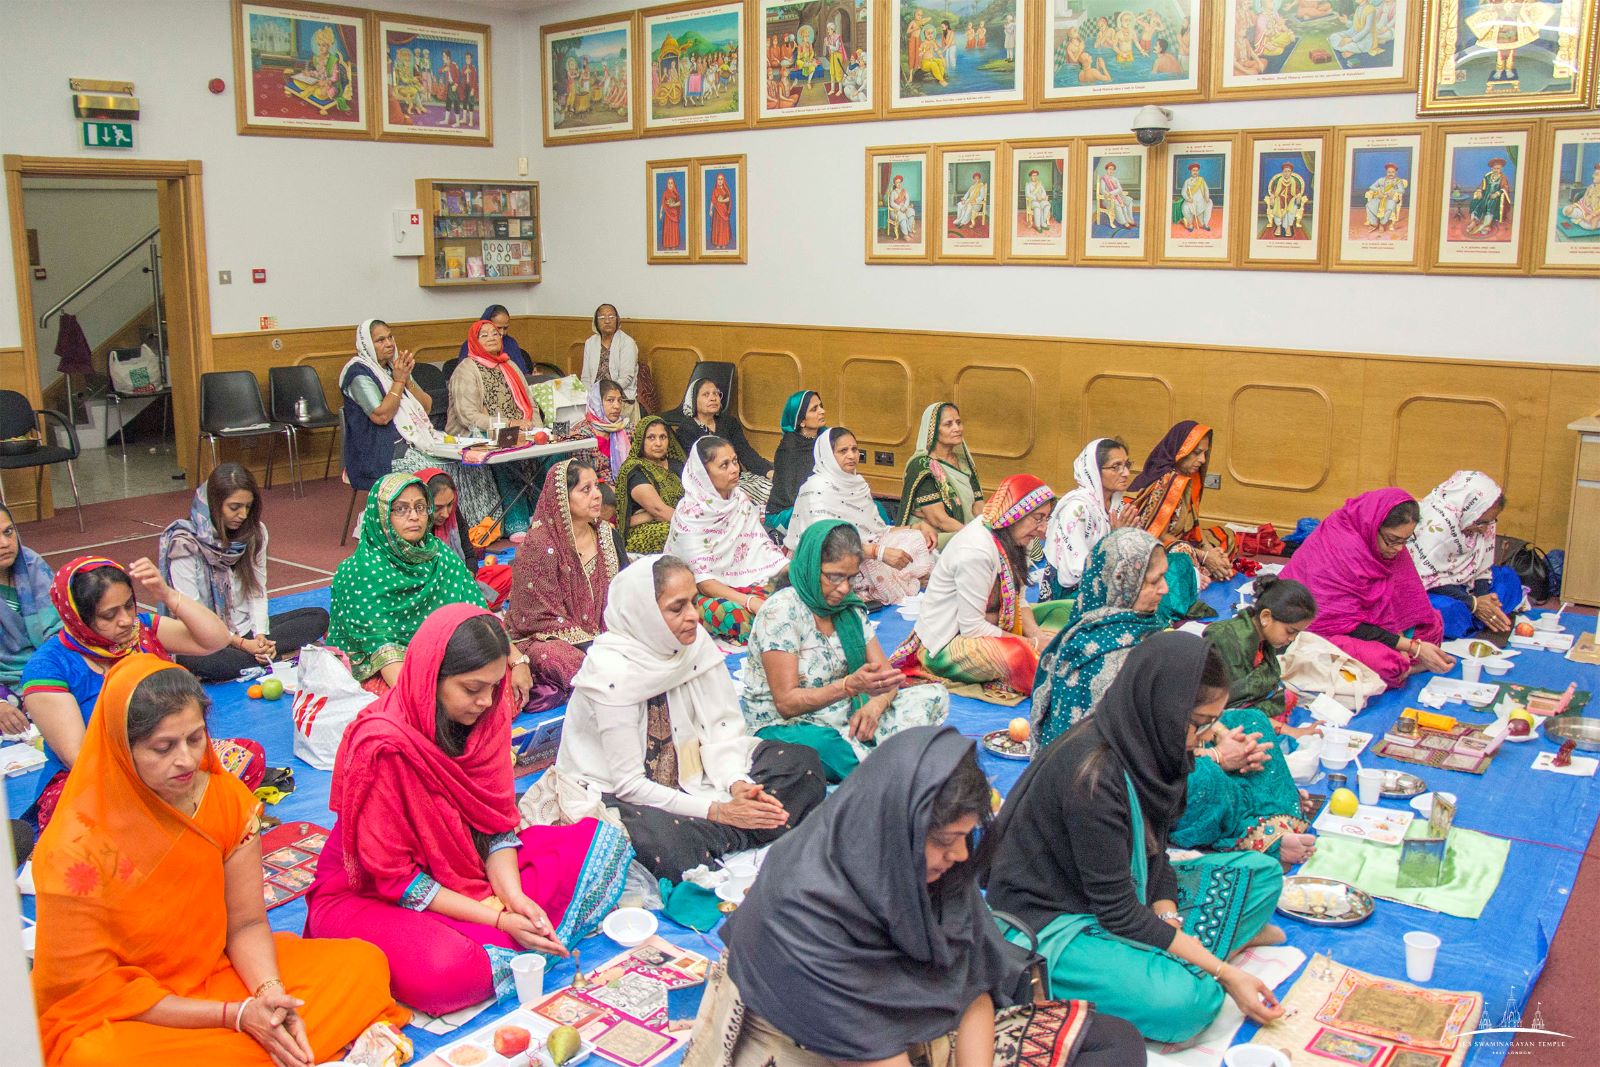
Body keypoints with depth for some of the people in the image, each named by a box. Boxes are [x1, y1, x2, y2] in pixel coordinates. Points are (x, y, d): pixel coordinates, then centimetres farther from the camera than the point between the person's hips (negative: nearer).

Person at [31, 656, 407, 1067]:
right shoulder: (75, 848, -22)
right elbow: (95, 990, -16)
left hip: (218, 971, 5)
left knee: (364, 963, -8)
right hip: (114, 1021, -4)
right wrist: (236, 1014, -22)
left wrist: (269, 992, -23)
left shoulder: (229, 799, -8)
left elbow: (246, 923, -1)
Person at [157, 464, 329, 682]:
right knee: (194, 660, -41)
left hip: (247, 627, 6)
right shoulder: (185, 545, -13)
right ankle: (278, 657, -27)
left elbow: (258, 592, 3)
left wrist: (260, 636, -14)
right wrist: (241, 644, -21)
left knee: (319, 617, -11)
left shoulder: (255, 532, 4)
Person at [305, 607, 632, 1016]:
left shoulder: (487, 715, -8)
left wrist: (513, 896, -20)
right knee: (447, 971, -40)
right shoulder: (382, 746, -27)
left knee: (605, 840, -3)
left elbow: (498, 819, -2)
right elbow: (394, 876, -21)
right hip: (370, 894, -7)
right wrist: (495, 918, -23)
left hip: (473, 865, 7)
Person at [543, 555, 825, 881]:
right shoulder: (610, 671, -23)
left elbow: (721, 728, -4)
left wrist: (737, 784, -24)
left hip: (683, 775, 7)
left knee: (800, 762, -7)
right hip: (609, 791, -7)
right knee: (659, 836, -41)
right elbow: (629, 784, -21)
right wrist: (716, 811, -25)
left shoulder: (694, 641, -7)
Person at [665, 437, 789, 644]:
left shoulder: (741, 501, 3)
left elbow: (763, 547, 0)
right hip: (697, 593, -5)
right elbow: (701, 579, -21)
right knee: (738, 616, -36)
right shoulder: (688, 513, -16)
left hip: (738, 584, 6)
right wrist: (750, 601, -31)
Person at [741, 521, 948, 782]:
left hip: (847, 721, 7)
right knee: (822, 744, -42)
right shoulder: (780, 611, -15)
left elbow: (886, 673, 6)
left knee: (935, 695, -6)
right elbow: (786, 703, -18)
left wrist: (875, 704, -19)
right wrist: (850, 686, -32)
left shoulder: (850, 608, 7)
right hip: (786, 728, -7)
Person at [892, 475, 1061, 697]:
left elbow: (1019, 600, 8)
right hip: (943, 647, -9)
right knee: (1022, 656, -32)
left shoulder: (1007, 538, 1)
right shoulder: (976, 551, -27)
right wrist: (1030, 644, -19)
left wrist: (1036, 634, -10)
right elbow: (972, 627, -24)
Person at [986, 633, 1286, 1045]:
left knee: (1261, 872, 4)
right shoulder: (1093, 775, -29)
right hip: (1053, 921, -9)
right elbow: (1117, 913, -24)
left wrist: (1167, 915, -13)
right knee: (1188, 999, -33)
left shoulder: (1147, 746, -4)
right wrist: (1223, 972, -21)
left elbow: (1154, 851, 6)